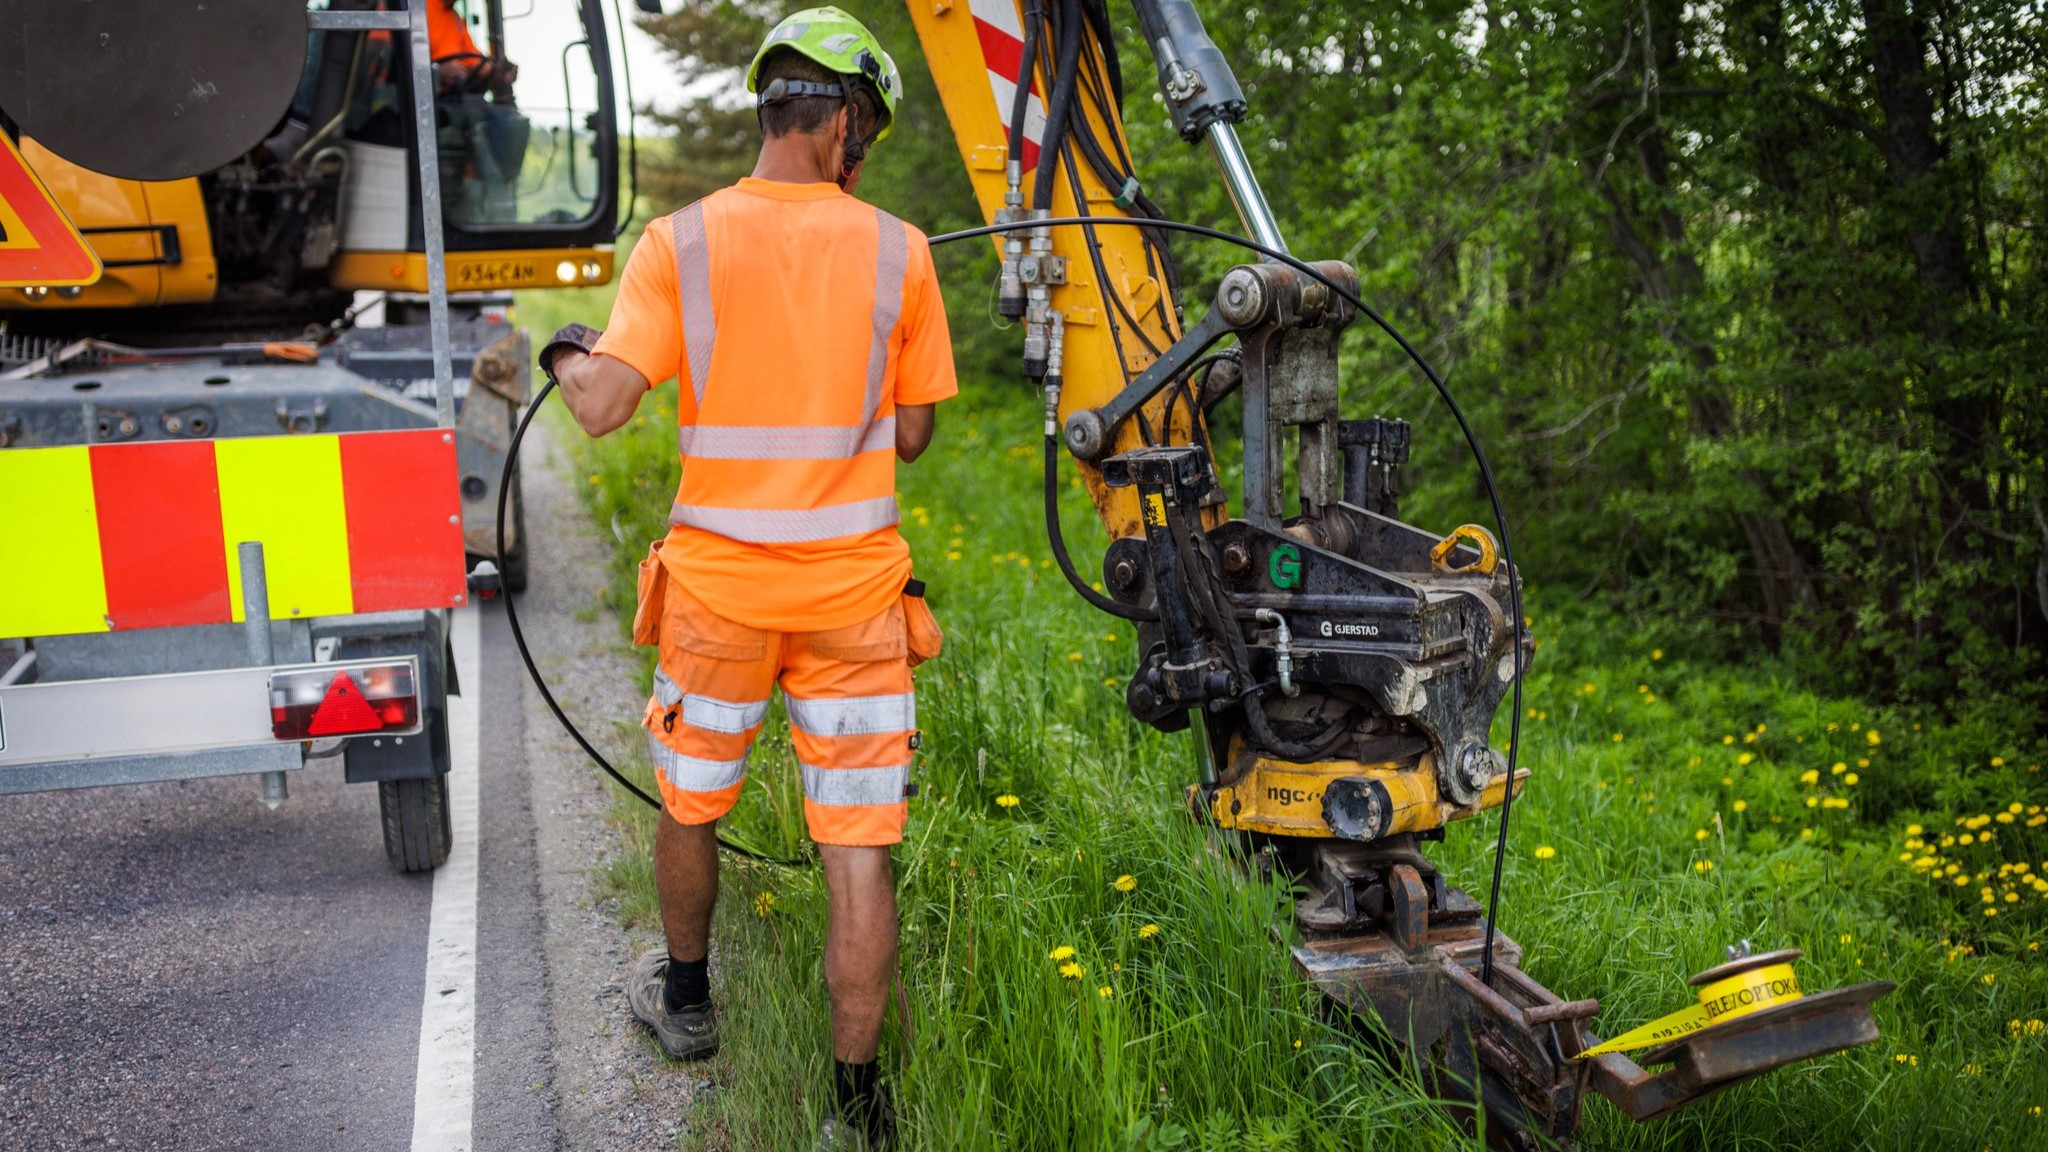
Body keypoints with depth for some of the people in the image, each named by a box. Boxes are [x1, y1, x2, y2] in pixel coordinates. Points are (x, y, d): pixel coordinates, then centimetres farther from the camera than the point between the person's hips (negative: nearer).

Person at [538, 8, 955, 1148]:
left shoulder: (681, 244, -6)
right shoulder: (897, 252, -3)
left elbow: (601, 407, -12)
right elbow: (912, 434, 2)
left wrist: (567, 355, 11)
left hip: (717, 585, 1)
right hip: (855, 592, 0)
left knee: (692, 805, 23)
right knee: (859, 848, 6)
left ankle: (686, 1000, 45)